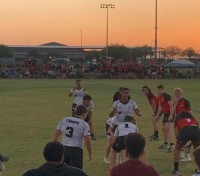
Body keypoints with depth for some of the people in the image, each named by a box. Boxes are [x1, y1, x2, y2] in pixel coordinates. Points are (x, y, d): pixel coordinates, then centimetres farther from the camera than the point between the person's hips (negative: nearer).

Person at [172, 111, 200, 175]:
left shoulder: (178, 120, 32)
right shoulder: (192, 119, 39)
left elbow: (177, 134, 21)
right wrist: (191, 143, 48)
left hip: (185, 131, -2)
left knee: (177, 149, 23)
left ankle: (176, 170, 21)